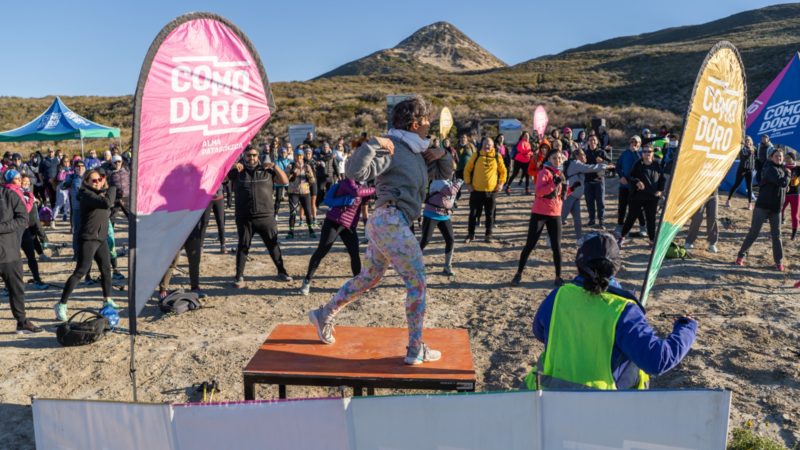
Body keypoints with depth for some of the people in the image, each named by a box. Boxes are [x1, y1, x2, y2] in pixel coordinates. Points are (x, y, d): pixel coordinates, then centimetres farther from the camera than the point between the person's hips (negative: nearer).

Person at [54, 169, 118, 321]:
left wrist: (106, 187, 3)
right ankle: (61, 305, -4)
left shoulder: (101, 193, 11)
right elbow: (107, 203, -31)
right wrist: (112, 187, -19)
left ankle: (107, 300, 32)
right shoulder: (87, 195, -17)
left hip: (101, 238, 9)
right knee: (80, 272, -9)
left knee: (106, 268, 17)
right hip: (88, 239, -9)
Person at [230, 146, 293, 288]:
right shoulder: (237, 171, 6)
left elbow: (285, 181, 6)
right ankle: (239, 277, 12)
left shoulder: (267, 171, 8)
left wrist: (274, 167, -6)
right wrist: (232, 167, -15)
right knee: (243, 246, 5)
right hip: (244, 218, -1)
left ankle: (281, 271, 22)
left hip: (266, 217, 1)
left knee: (273, 245, 8)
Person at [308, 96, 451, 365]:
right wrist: (374, 144, -29)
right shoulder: (393, 149, -12)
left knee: (368, 278, 18)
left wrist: (441, 156, 12)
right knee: (416, 282, -3)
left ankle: (324, 315, 31)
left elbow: (441, 174, 30)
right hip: (391, 221, -10)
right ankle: (416, 350, 5)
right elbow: (356, 172, -23)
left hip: (386, 222, 10)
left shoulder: (416, 151, 17)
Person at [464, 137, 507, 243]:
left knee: (490, 214, 8)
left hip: (492, 191, 1)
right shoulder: (476, 156, -1)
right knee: (473, 213, 5)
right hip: (476, 190, 0)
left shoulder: (497, 157, 1)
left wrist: (501, 183, 1)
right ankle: (470, 234, 17)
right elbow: (467, 169, 4)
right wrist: (468, 183, -2)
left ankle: (488, 235, 20)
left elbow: (503, 171, 11)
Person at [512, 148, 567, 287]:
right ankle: (518, 274, 10)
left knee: (556, 247, 4)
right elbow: (539, 191, -25)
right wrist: (555, 183, -33)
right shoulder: (545, 172, -9)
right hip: (539, 213, -5)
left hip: (555, 214, 5)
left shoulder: (561, 174, 13)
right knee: (530, 245, -1)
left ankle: (558, 277, 15)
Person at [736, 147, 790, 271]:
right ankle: (741, 256, 7)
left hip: (776, 208, 7)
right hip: (762, 206, -7)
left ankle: (779, 262, 10)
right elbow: (783, 183, -22)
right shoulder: (771, 169, -11)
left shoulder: (781, 169, 13)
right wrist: (787, 174, -5)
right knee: (753, 232, -3)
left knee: (776, 235, 6)